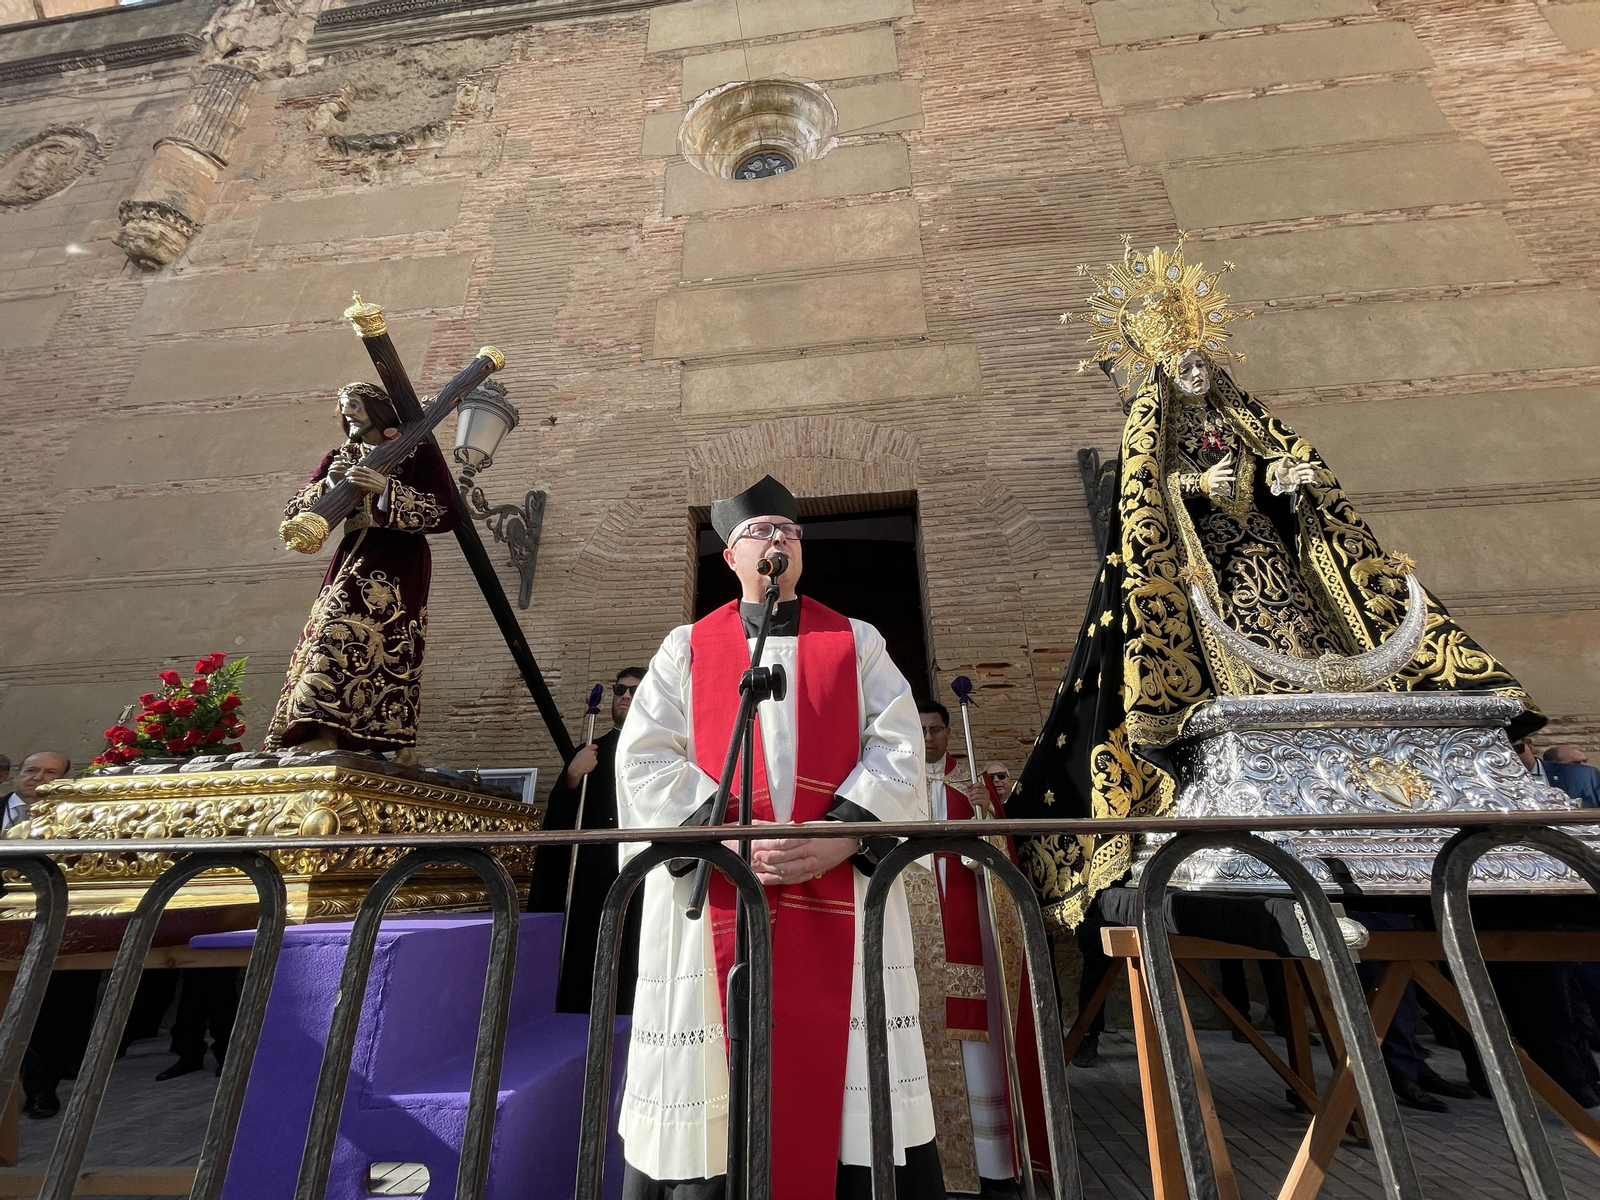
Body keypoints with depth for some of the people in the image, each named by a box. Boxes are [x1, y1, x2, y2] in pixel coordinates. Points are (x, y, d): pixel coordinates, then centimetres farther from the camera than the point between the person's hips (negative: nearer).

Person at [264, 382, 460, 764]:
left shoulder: (419, 450, 6)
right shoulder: (340, 457, 21)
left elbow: (448, 511, -8)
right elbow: (293, 511, 13)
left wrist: (386, 488, -17)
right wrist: (328, 485, -6)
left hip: (399, 563, -5)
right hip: (353, 559, 6)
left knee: (346, 633, -20)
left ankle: (325, 735, -23)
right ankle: (324, 737, -8)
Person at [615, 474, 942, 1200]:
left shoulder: (857, 644, 9)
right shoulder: (685, 649, 8)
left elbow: (898, 748, 0)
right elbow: (644, 759, -1)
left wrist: (835, 842, -14)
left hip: (840, 892, 1)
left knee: (842, 1053, 6)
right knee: (717, 1059, 5)